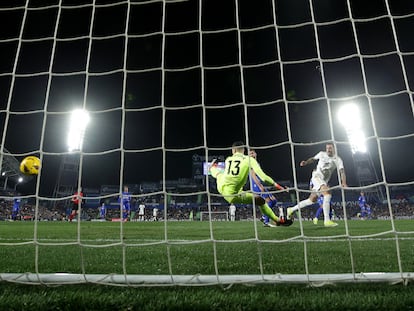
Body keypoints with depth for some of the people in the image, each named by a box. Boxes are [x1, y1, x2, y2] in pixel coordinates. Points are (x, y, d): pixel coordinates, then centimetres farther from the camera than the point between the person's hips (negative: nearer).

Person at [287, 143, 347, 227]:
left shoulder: (338, 160, 0)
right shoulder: (321, 154, 2)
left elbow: (342, 171, -12)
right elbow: (313, 159, 20)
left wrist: (344, 183, -28)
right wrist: (305, 162, 0)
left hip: (324, 181, 4)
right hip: (317, 176, -4)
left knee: (312, 200, 8)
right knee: (328, 193, -27)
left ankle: (292, 209, 24)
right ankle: (327, 220, -30)